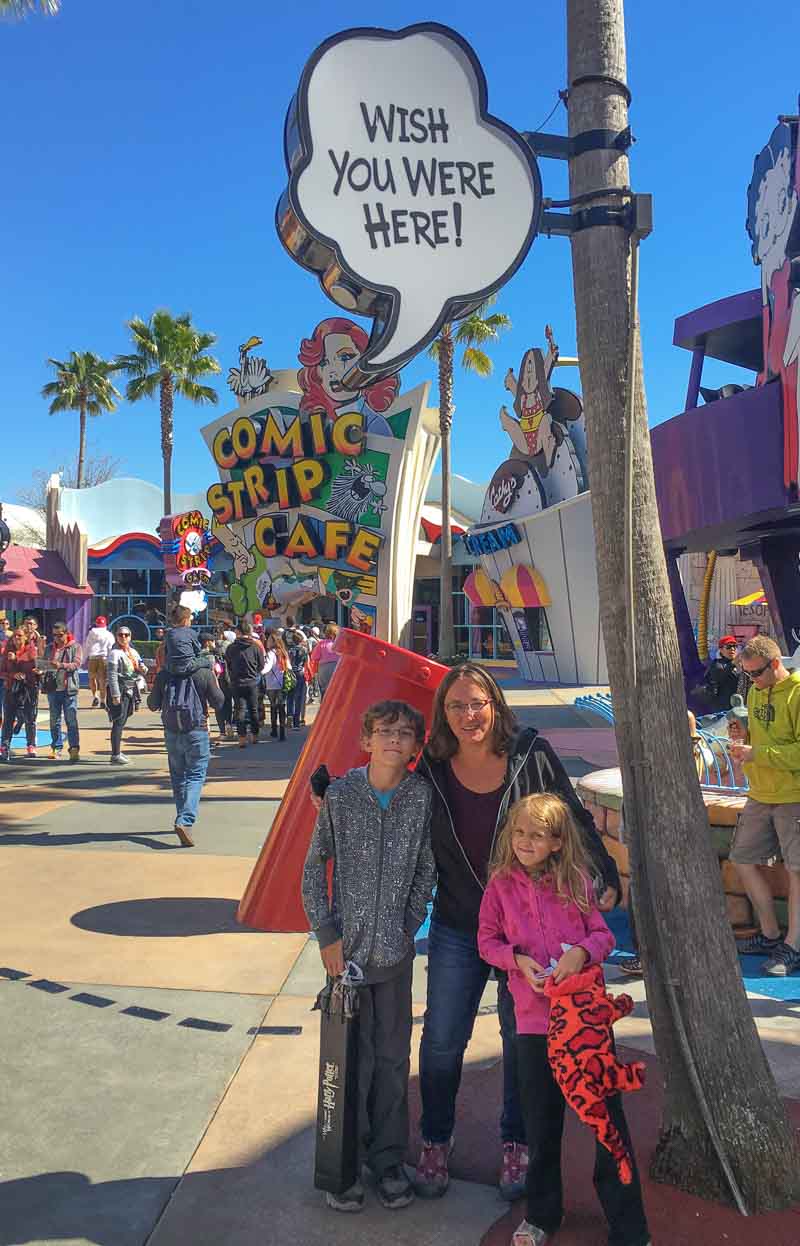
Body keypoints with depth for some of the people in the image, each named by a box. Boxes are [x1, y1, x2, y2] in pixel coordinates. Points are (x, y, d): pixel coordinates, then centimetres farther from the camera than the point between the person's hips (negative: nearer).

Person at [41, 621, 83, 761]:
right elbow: (42, 663, 12)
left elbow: (77, 664, -10)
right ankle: (56, 748, 19)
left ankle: (74, 749, -5)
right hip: (53, 689, 4)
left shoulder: (75, 647, 0)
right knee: (54, 720, 10)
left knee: (71, 720, -6)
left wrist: (61, 665, -25)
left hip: (69, 689, -4)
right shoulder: (49, 647, 12)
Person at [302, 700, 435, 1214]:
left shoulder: (422, 796, -6)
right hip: (347, 946, -1)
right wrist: (326, 933, -4)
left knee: (393, 1058, 12)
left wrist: (409, 926, -2)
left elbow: (427, 868, 2)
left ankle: (389, 1160, 31)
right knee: (349, 1057, 7)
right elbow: (315, 865, 0)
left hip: (396, 948, 1)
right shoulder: (340, 794, -8)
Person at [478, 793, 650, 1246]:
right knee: (542, 1122, 16)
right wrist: (517, 959, -15)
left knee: (606, 1112, 6)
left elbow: (603, 934, 0)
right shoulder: (501, 884, -3)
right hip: (534, 1017, 1)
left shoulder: (576, 881, -4)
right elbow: (487, 940, 2)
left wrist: (583, 950, -20)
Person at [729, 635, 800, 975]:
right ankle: (770, 935, 24)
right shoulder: (755, 693, 11)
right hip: (760, 794, 8)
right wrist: (743, 738, 1)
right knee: (744, 860, 10)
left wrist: (756, 754, -22)